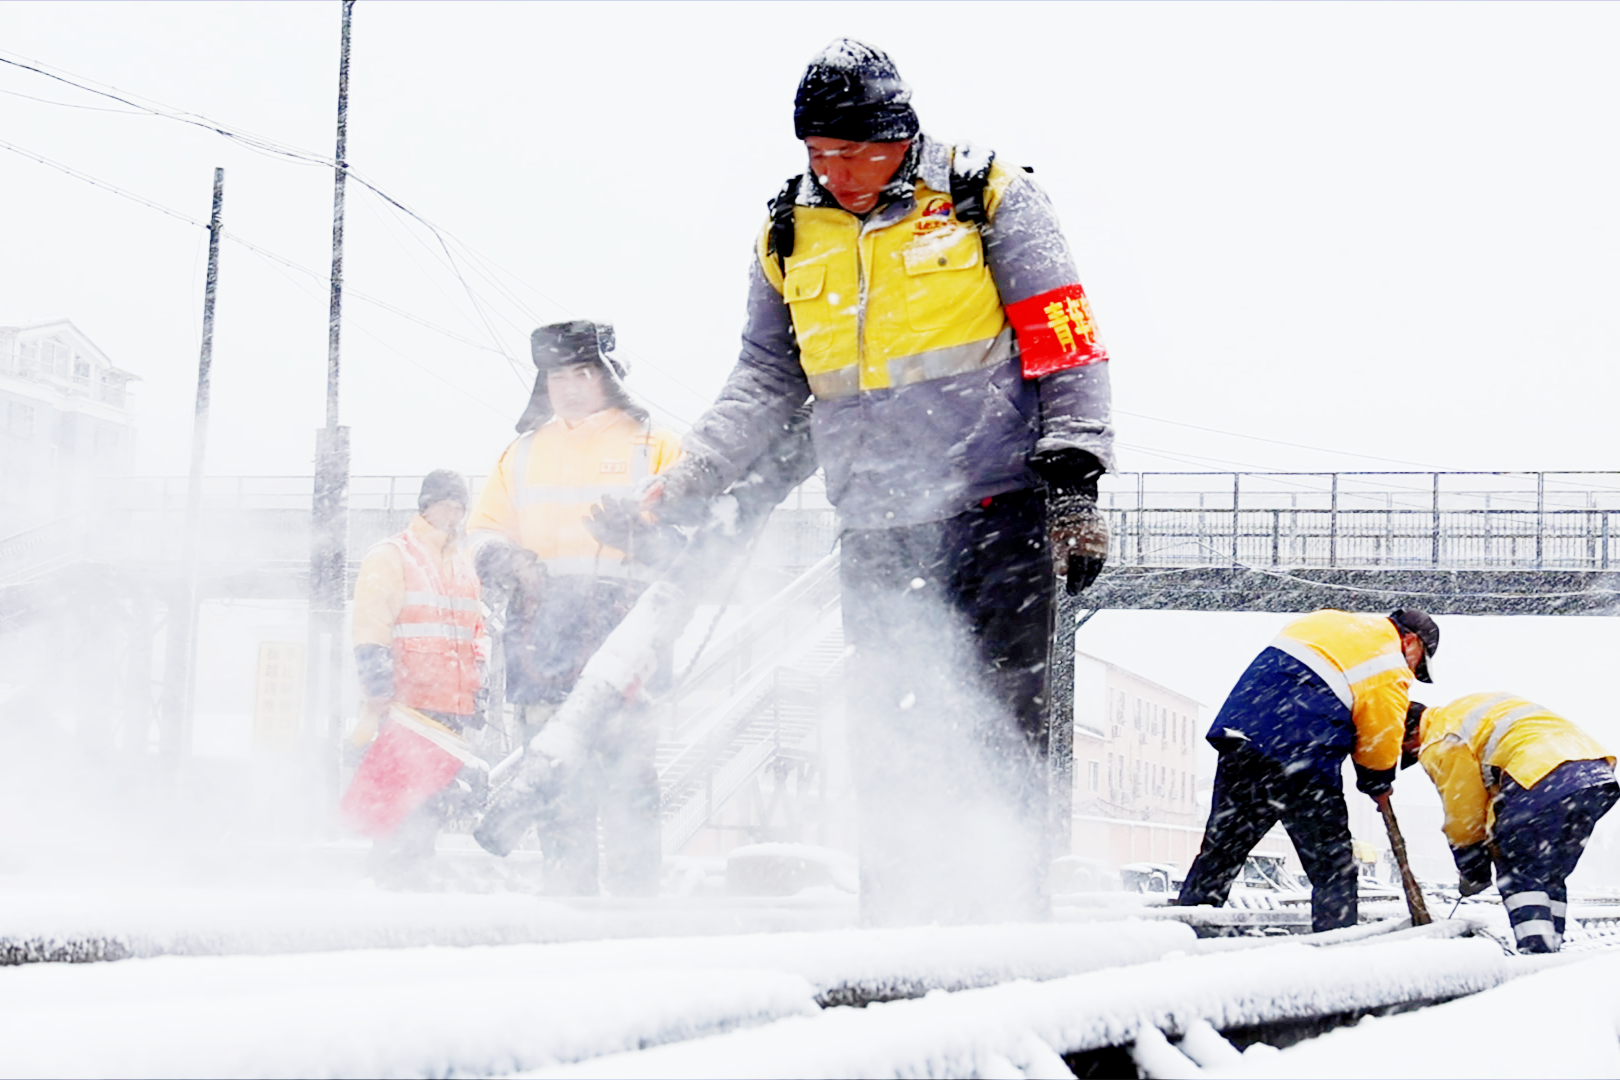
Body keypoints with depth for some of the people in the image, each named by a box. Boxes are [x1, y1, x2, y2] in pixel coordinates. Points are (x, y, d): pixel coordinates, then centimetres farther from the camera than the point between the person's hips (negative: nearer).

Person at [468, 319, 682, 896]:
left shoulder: (653, 446, 10)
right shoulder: (523, 453, 23)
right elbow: (484, 530, 23)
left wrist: (634, 533, -19)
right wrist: (509, 559, 0)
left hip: (621, 626, -4)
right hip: (541, 626, 4)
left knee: (626, 766, -13)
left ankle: (635, 892, -12)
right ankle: (566, 892, 5)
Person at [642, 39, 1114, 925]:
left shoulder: (986, 198, -2)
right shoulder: (789, 239, 10)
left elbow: (1063, 342, -4)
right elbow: (764, 384, 16)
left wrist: (1072, 476, -12)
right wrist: (684, 483, 5)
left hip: (998, 513, -4)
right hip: (878, 533, 4)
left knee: (996, 728, -7)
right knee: (892, 740, 2)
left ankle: (1006, 914, -2)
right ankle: (899, 929, 6)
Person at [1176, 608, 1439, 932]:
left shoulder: (1322, 621, 23)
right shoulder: (1392, 672, 2)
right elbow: (1381, 746, 3)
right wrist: (1378, 784, 22)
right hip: (1302, 763, -7)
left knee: (1221, 847, 17)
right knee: (1333, 867, 5)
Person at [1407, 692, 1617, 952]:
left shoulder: (1440, 744, 4)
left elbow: (1462, 814, 7)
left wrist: (1472, 871, 21)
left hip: (1549, 781, -9)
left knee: (1518, 874, 2)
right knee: (1548, 875, 18)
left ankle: (1536, 948, -10)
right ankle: (1552, 945, 16)